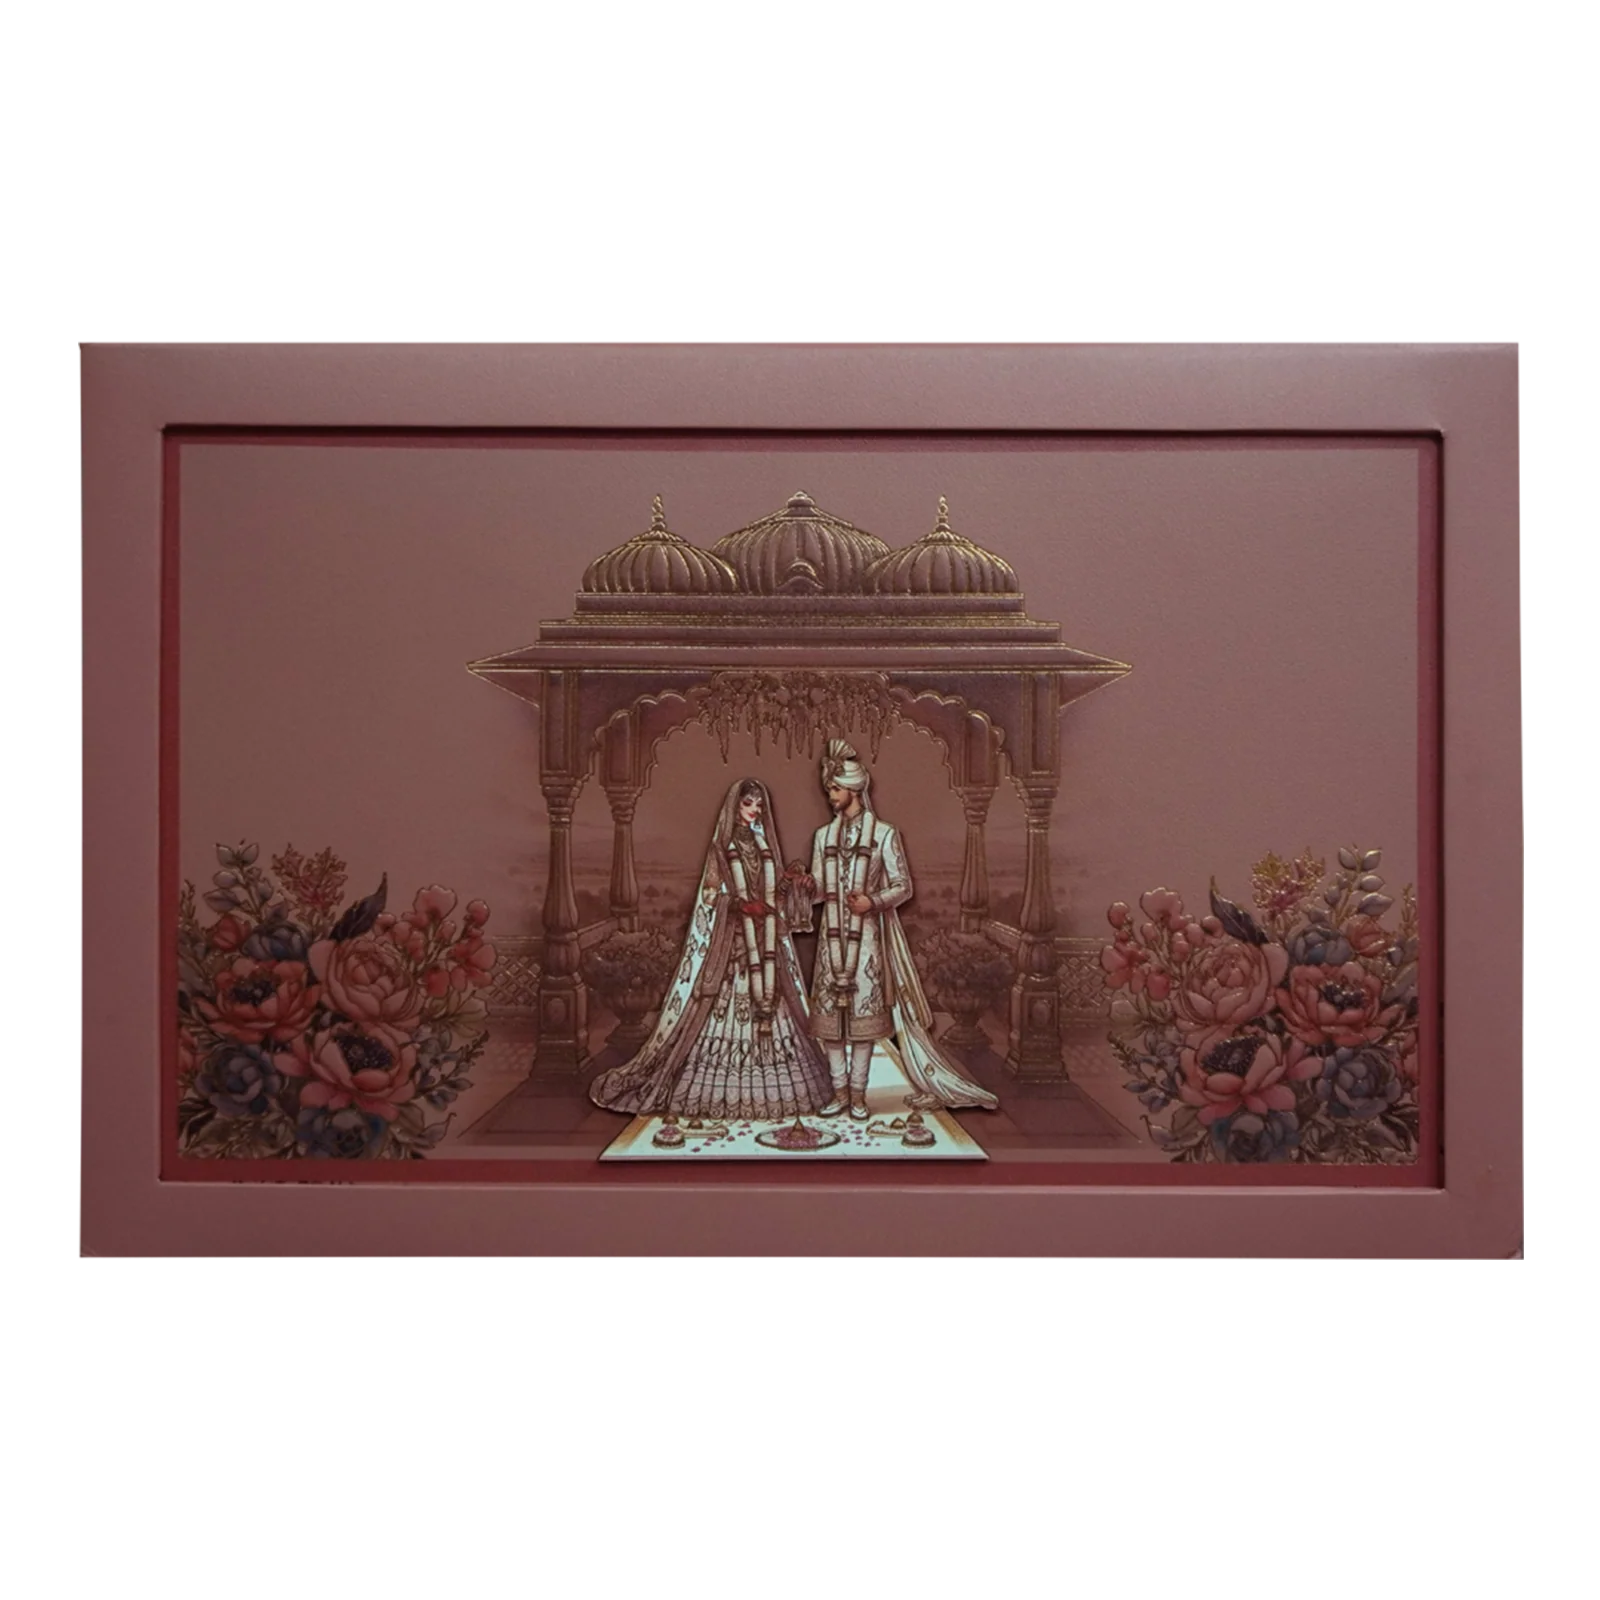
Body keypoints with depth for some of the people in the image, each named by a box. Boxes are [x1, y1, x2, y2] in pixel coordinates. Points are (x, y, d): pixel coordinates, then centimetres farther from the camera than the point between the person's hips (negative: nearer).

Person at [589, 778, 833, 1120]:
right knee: (732, 998, -9)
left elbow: (776, 893, 14)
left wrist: (787, 885, -6)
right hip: (732, 936, -4)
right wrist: (740, 904, -18)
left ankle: (771, 1088, 2)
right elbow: (712, 894, -3)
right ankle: (728, 1091, -6)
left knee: (771, 997, -1)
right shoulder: (723, 844, 2)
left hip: (766, 935, 4)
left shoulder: (765, 842, 15)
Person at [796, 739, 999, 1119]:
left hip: (867, 935, -4)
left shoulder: (883, 833, -1)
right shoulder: (823, 835, 12)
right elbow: (820, 891, 13)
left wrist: (873, 901, -18)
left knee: (864, 1011, -2)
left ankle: (858, 1092, 5)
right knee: (830, 1012, 2)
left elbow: (903, 886, -1)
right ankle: (839, 1091, 11)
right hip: (832, 935, 4)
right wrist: (809, 886, -10)